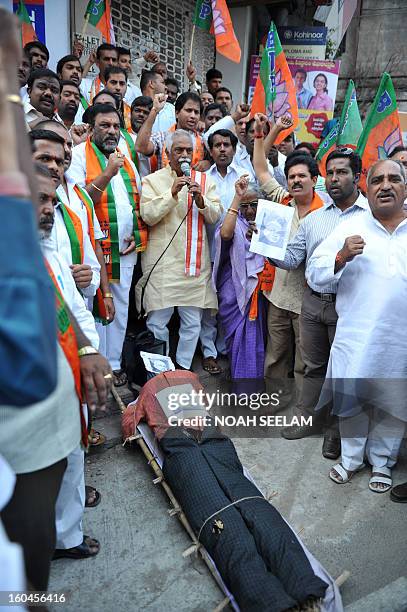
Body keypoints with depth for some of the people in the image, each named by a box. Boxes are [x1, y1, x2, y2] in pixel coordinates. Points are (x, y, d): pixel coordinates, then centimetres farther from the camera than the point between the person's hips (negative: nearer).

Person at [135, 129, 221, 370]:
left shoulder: (204, 180, 13)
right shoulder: (152, 180, 4)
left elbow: (215, 215, 5)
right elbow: (148, 216, -10)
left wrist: (200, 199, -12)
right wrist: (172, 192, -17)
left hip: (196, 262, 3)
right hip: (162, 263, -3)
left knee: (193, 323, 9)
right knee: (157, 322, 1)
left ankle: (184, 368, 27)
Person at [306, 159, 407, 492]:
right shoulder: (349, 229, 3)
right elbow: (315, 273, -2)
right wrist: (342, 256, -18)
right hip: (355, 337, 0)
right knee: (351, 399, 11)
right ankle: (351, 457, 36)